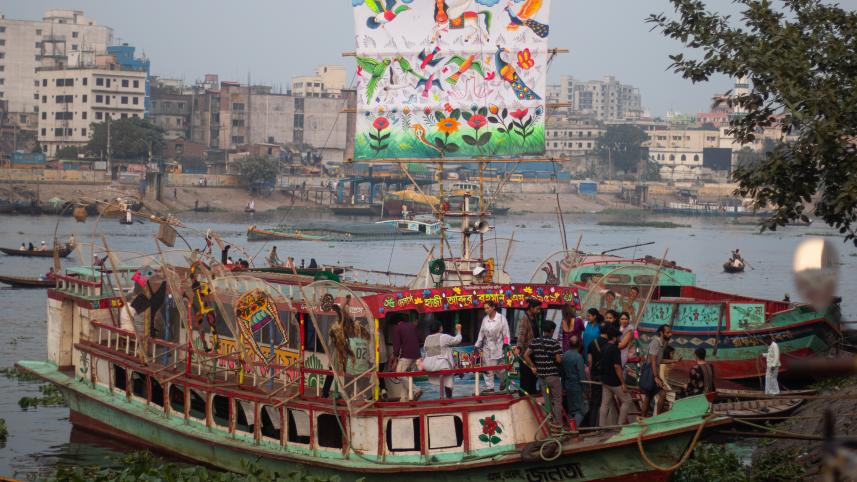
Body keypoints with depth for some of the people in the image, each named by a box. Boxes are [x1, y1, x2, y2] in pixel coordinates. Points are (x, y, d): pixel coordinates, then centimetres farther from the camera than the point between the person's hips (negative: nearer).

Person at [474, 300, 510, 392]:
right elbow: (481, 333, 12)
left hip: (498, 347, -5)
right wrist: (477, 345, 12)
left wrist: (506, 344, -14)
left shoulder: (501, 318, -7)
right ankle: (489, 387, 10)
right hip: (487, 348, 5)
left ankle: (503, 382, 29)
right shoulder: (485, 319, 6)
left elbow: (506, 332, -7)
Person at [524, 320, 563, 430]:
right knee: (557, 399, 5)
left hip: (541, 375, 5)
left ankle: (547, 421, 15)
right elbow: (558, 359, -16)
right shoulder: (554, 343, -12)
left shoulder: (535, 342, 3)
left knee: (546, 399, 14)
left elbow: (526, 355, 2)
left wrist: (533, 366, 9)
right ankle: (557, 422, 4)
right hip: (553, 374, -5)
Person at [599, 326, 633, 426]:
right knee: (626, 401, 4)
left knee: (605, 403, 11)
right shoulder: (615, 349, -19)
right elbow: (617, 367, -22)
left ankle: (601, 426, 12)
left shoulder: (604, 348, 9)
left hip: (605, 380, 9)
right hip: (614, 382, -9)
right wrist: (623, 383, -18)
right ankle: (621, 423, 3)